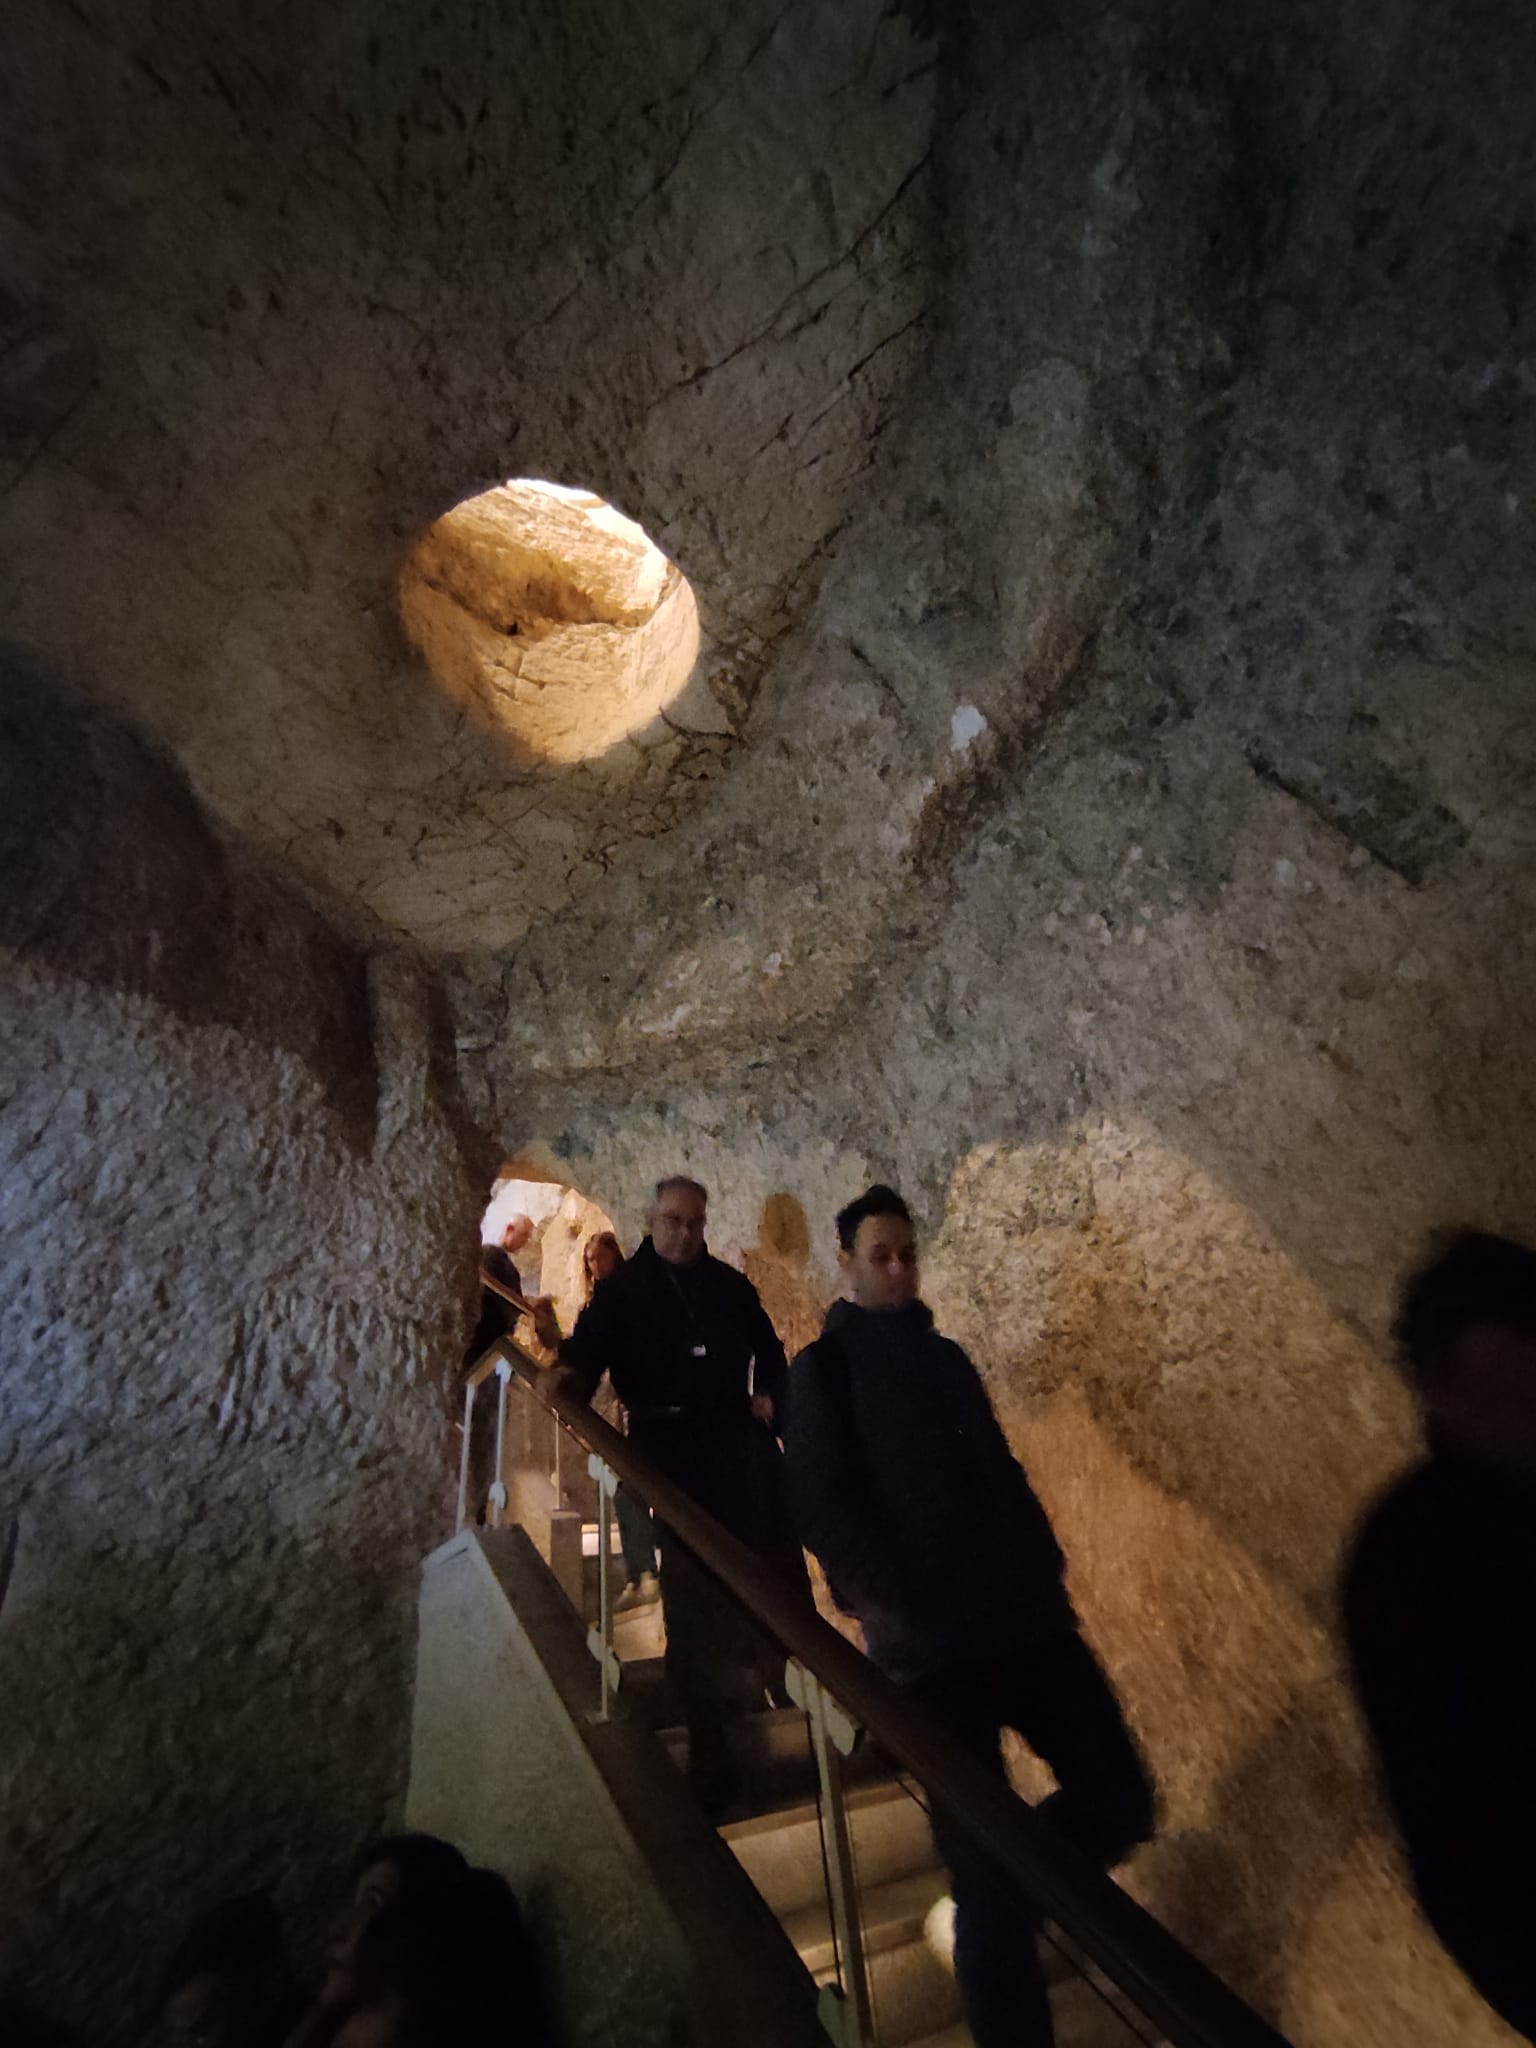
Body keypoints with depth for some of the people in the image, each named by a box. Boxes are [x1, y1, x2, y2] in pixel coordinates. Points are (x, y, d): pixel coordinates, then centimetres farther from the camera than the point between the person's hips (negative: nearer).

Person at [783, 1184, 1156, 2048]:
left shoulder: (946, 1356, 15)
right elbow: (825, 1509, -9)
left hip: (1028, 1619, 6)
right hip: (934, 1646, -5)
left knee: (1119, 1795, 6)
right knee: (987, 1864, 3)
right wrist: (900, 1610, -16)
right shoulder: (825, 1368, -3)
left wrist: (1049, 1571, 7)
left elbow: (1003, 1474, 17)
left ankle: (1001, 1888, 33)